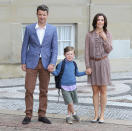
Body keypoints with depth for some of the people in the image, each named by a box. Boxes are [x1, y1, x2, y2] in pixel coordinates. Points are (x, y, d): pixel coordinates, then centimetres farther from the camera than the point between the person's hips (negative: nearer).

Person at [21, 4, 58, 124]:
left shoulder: (52, 29, 3)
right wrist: (23, 63, -1)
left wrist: (52, 63, -10)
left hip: (45, 64, 1)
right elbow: (25, 46, 4)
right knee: (29, 90, -3)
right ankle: (28, 115, 6)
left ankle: (42, 115, 15)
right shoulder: (29, 28, 2)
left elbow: (55, 48, 1)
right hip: (32, 63, -1)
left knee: (44, 91, 6)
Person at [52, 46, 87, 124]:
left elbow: (77, 73, 19)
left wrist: (85, 73, 13)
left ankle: (69, 116, 25)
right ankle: (74, 114, 13)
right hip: (65, 86, -4)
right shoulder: (61, 64, -8)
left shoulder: (74, 64, 6)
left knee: (71, 103, 10)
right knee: (70, 103, -11)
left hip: (73, 86, 4)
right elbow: (57, 73, -7)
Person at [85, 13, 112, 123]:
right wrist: (87, 67, -6)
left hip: (103, 63, -1)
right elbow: (87, 52, 0)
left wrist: (104, 38, -17)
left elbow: (109, 50, -5)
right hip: (93, 63, 1)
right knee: (95, 90, 4)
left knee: (103, 90, 1)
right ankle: (96, 115, 12)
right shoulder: (89, 35, 2)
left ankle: (102, 115, 10)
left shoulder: (108, 34, 2)